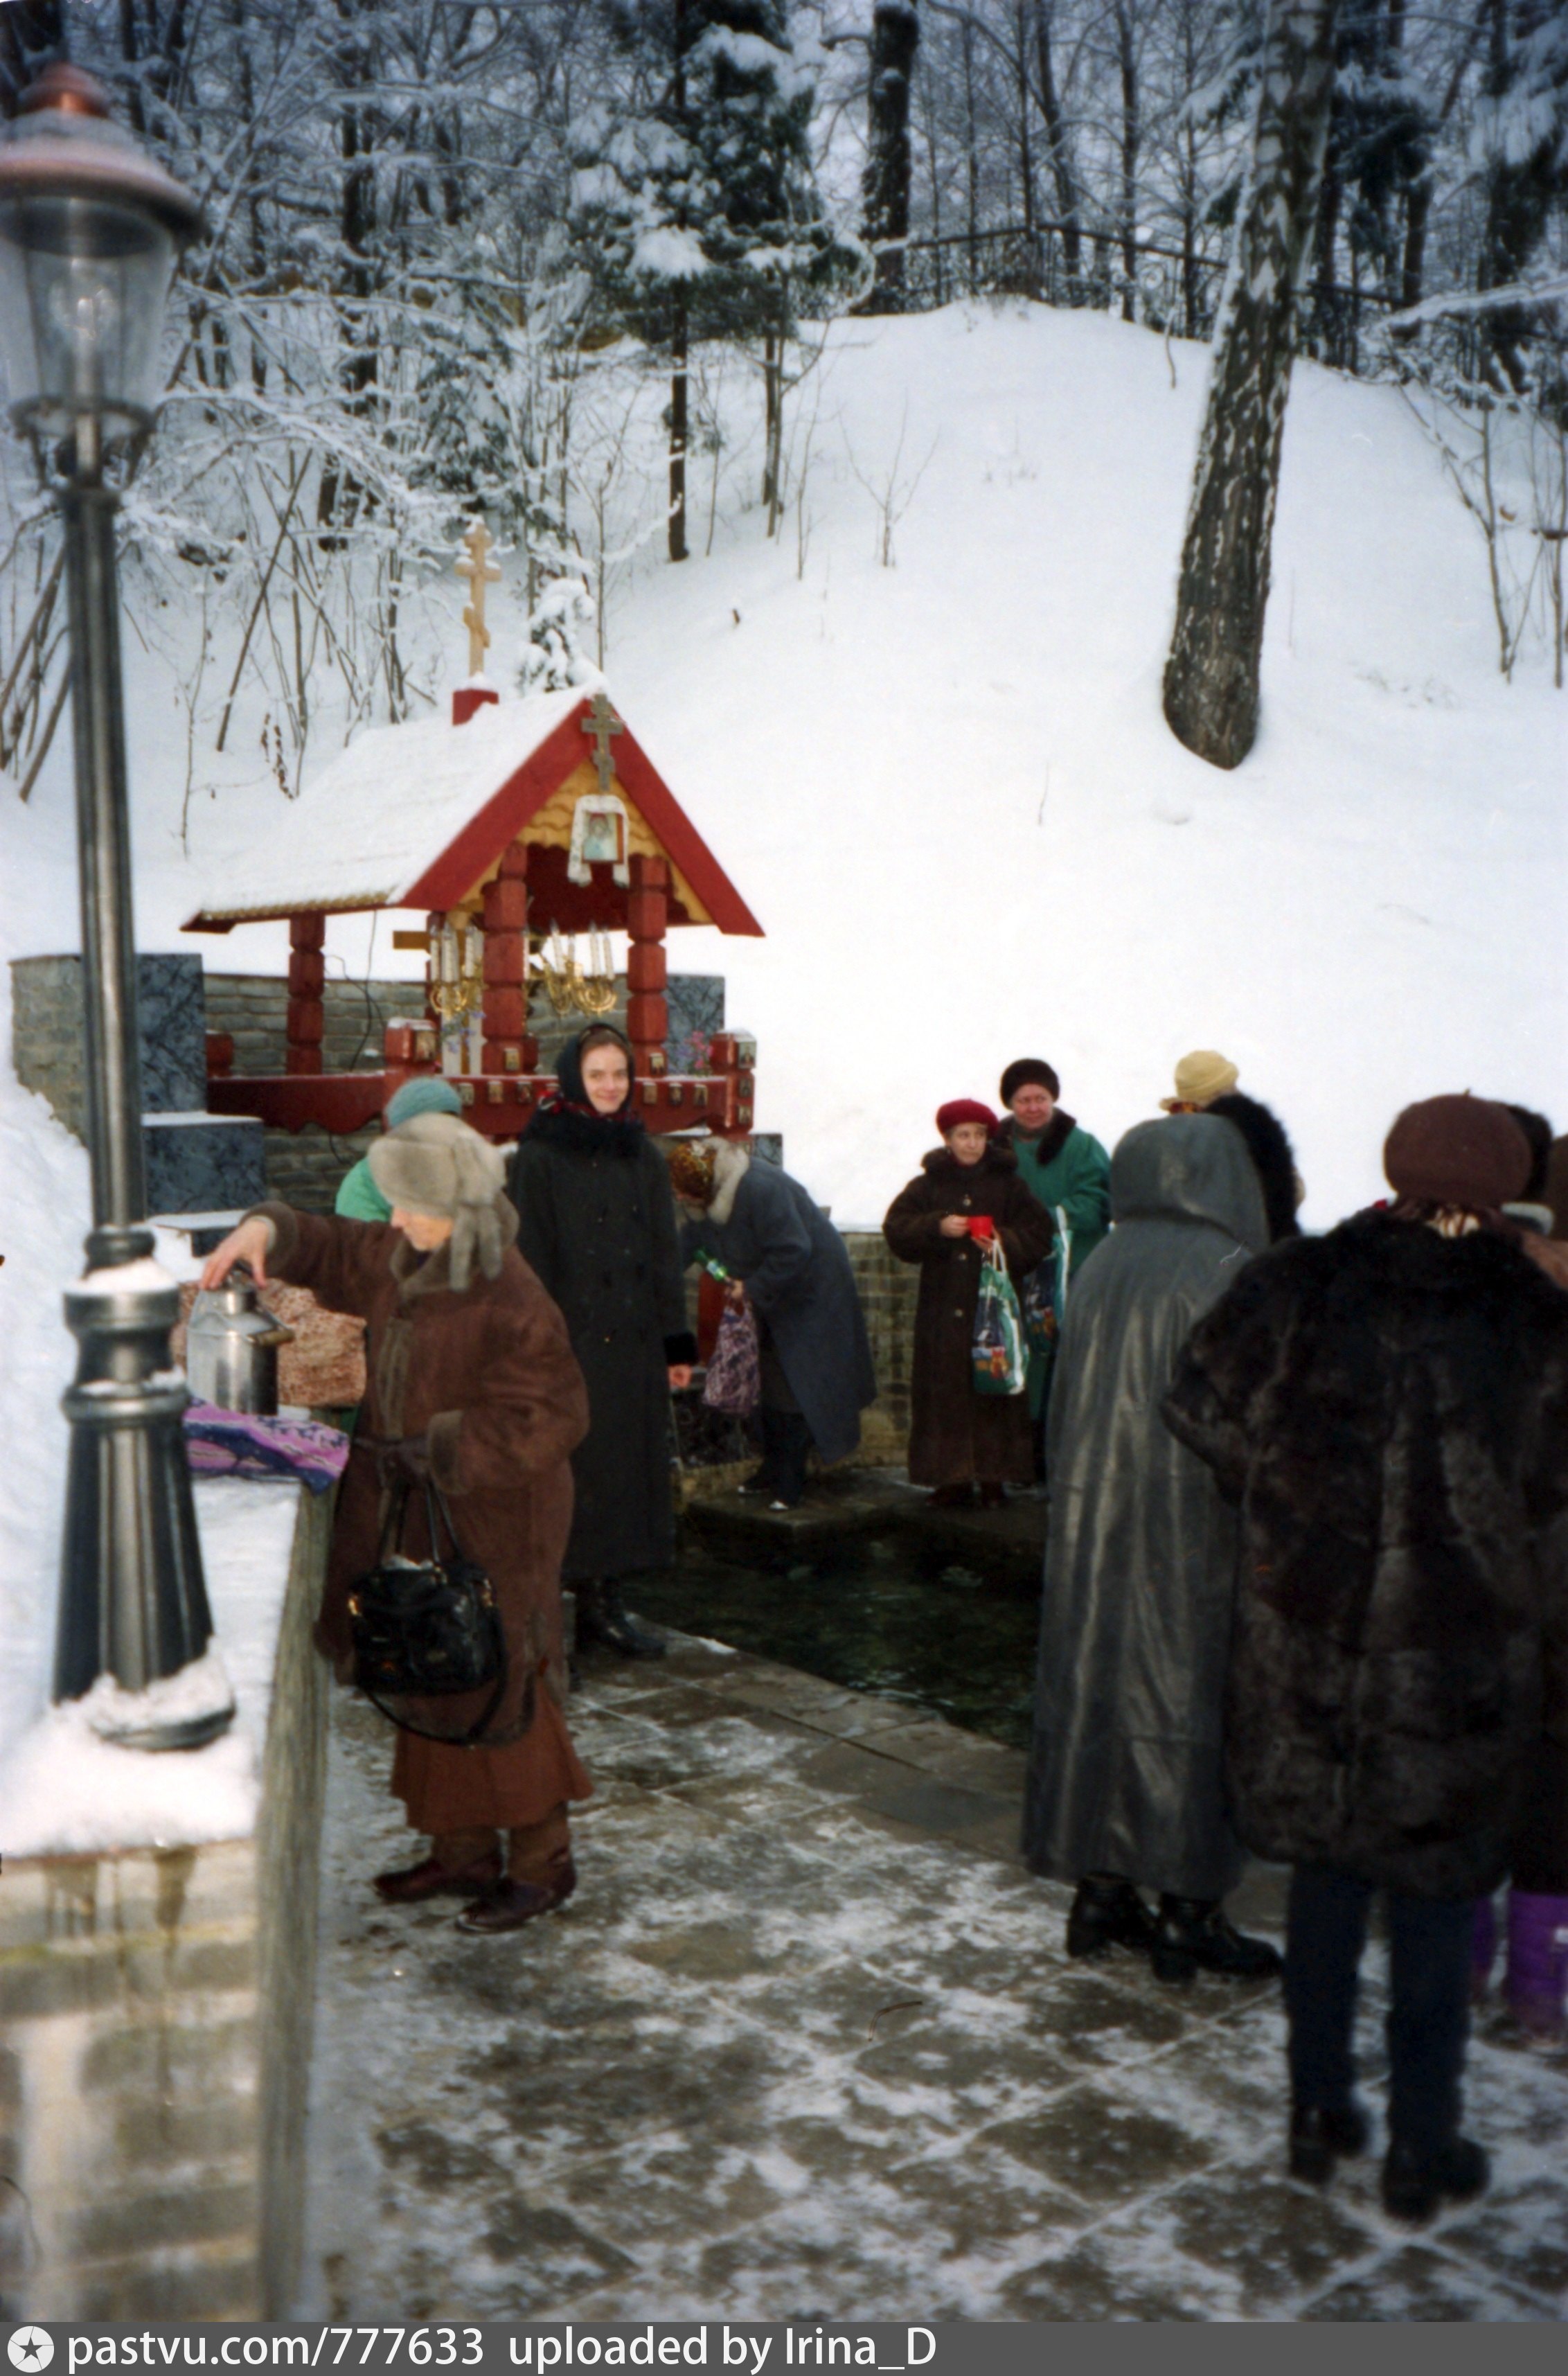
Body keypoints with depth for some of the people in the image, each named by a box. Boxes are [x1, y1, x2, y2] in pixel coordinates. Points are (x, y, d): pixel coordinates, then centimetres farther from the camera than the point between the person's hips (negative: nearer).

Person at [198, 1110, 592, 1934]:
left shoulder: (509, 1303, -24)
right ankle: (462, 1855, 31)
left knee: (501, 1691, 3)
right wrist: (266, 1231, -5)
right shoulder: (407, 1260, 2)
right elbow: (332, 1251, 16)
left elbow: (545, 1421, -24)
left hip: (490, 1530, -9)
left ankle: (543, 1864, 20)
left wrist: (431, 1450, -22)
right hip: (420, 1516, 9)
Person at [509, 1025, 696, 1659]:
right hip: (569, 1339, -5)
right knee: (571, 1469, -2)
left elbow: (664, 1252, 12)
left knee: (629, 1464, 7)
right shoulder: (540, 1155, -5)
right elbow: (529, 1256, -8)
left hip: (632, 1340, 5)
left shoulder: (644, 1155, 11)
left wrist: (677, 1342, 8)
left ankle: (606, 1600, 17)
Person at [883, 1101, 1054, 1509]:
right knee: (946, 1392, -1)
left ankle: (993, 1476, 5)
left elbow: (1039, 1235, 3)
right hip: (943, 1311, 1)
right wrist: (937, 1227, -15)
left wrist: (1004, 1241, -15)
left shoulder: (1008, 1185, 7)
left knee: (994, 1390, -2)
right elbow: (896, 1229, -1)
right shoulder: (926, 1187, 9)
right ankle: (953, 1478, 6)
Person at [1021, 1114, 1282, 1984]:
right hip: (1189, 1524, -6)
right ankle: (1188, 1911, 12)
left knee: (1098, 1682, 11)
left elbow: (1065, 1406, 9)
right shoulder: (1227, 1274, -13)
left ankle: (1101, 1890, 20)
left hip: (1092, 1520, 6)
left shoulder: (1104, 1268, 6)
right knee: (1191, 1696, 4)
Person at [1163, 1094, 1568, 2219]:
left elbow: (1207, 1413, -8)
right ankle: (1423, 2150, 24)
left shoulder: (1303, 1289, -7)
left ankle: (1320, 2112, 30)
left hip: (1308, 1648, 2)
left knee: (1326, 1874, 17)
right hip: (1464, 1670, -1)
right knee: (1436, 1896, 13)